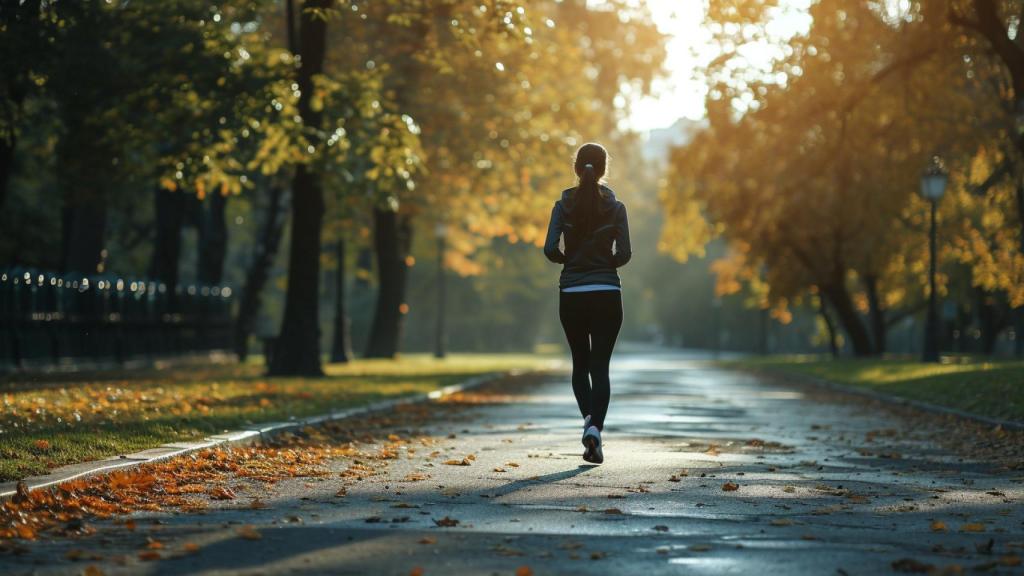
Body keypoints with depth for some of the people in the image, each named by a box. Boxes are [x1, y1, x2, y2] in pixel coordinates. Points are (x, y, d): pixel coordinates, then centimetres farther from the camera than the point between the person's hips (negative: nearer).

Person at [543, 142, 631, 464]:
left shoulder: (564, 205, -1)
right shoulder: (615, 207, -2)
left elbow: (550, 248, -10)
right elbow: (624, 254, -6)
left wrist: (567, 259, 10)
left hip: (571, 295, 1)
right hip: (607, 294, -1)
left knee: (580, 363, 16)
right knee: (600, 366, 2)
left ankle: (588, 417, -5)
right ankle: (595, 426, -18)